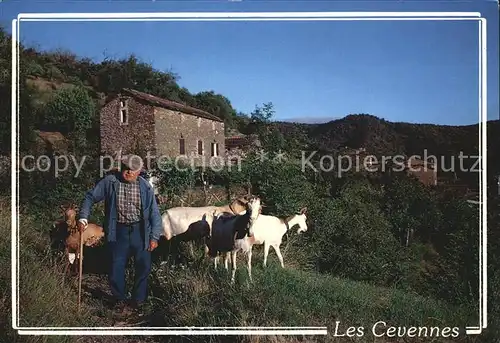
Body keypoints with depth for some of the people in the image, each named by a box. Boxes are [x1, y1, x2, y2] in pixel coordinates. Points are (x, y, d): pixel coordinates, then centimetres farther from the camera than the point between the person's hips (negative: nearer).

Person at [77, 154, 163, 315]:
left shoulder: (145, 187, -2)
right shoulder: (110, 182, -4)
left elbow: (155, 213, 1)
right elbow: (90, 197, 4)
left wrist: (155, 236, -3)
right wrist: (83, 217, -8)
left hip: (140, 231, 1)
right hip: (119, 231, 0)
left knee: (144, 267, 5)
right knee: (116, 268, 5)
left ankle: (138, 301, 25)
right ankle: (119, 300, 27)